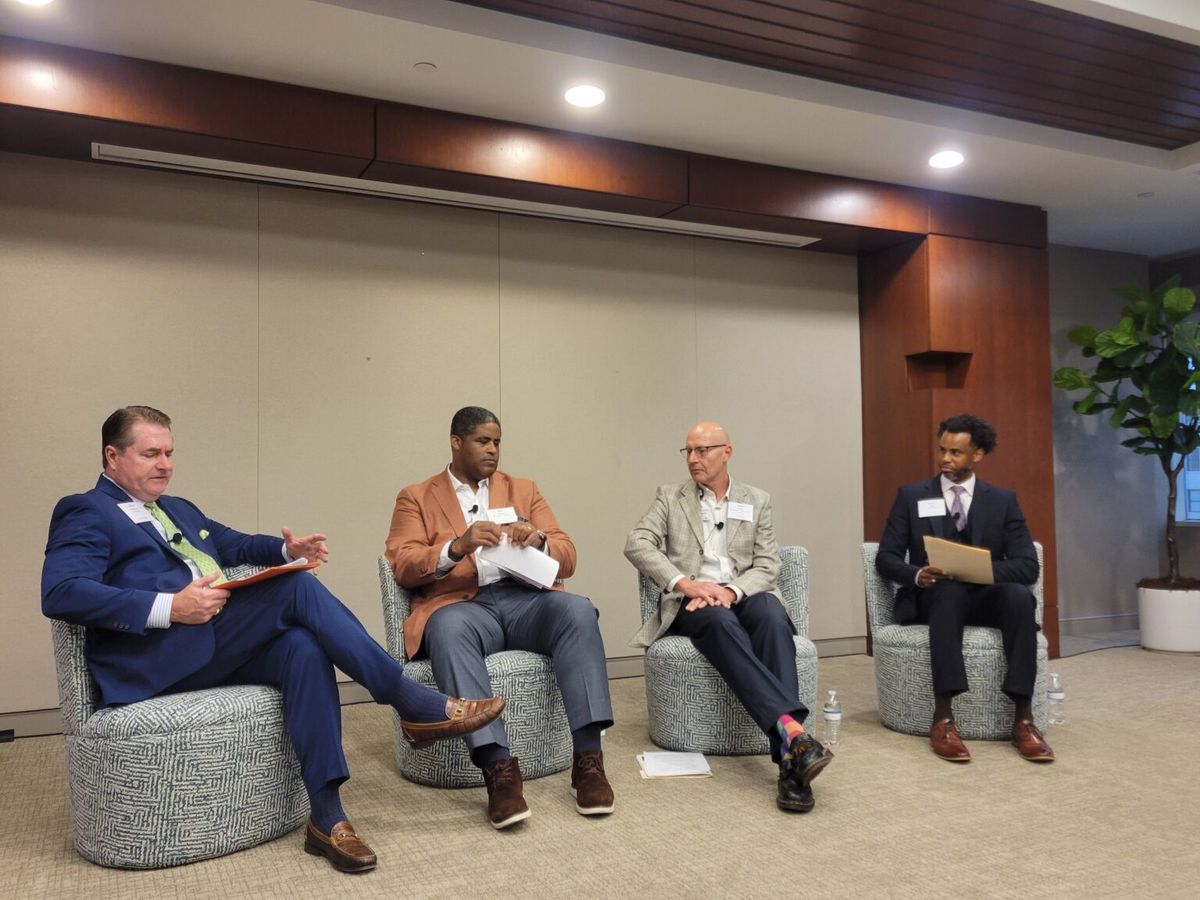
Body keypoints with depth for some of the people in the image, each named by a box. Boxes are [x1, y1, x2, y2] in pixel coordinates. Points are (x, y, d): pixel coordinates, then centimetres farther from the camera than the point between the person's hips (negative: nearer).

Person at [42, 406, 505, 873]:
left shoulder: (178, 510, 28)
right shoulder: (86, 513, 3)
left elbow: (236, 544, 36)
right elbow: (60, 593, -13)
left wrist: (288, 549, 12)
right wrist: (170, 607, -24)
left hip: (221, 649, 7)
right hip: (158, 660, -7)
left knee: (302, 645, -25)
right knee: (297, 587, -24)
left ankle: (327, 817, -27)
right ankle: (415, 704, -20)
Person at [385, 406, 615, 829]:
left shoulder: (523, 490, 20)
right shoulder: (416, 497, 14)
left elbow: (567, 560, 13)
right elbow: (403, 567, -1)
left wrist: (539, 541, -11)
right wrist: (458, 547, -19)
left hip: (524, 598, 2)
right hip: (459, 603, -2)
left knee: (578, 610, -30)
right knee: (449, 628, -38)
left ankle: (588, 758, -28)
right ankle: (498, 766, -40)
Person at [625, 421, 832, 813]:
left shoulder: (757, 500, 15)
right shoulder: (670, 497, 12)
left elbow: (767, 565, 6)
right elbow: (636, 544, -4)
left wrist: (731, 591, -16)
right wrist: (685, 583, -18)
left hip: (743, 596, 1)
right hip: (692, 604, -1)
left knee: (772, 616, -35)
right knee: (720, 621, -38)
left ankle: (790, 764, -43)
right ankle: (791, 729, -49)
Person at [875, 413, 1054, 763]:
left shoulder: (1003, 500, 9)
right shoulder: (911, 496, 7)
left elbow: (1027, 565, -1)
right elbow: (886, 557, 2)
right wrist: (918, 574, -20)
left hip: (985, 596, 2)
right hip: (932, 597, -1)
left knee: (1019, 595, -32)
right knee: (950, 590, -36)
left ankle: (1023, 719, -29)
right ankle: (943, 718, -39)